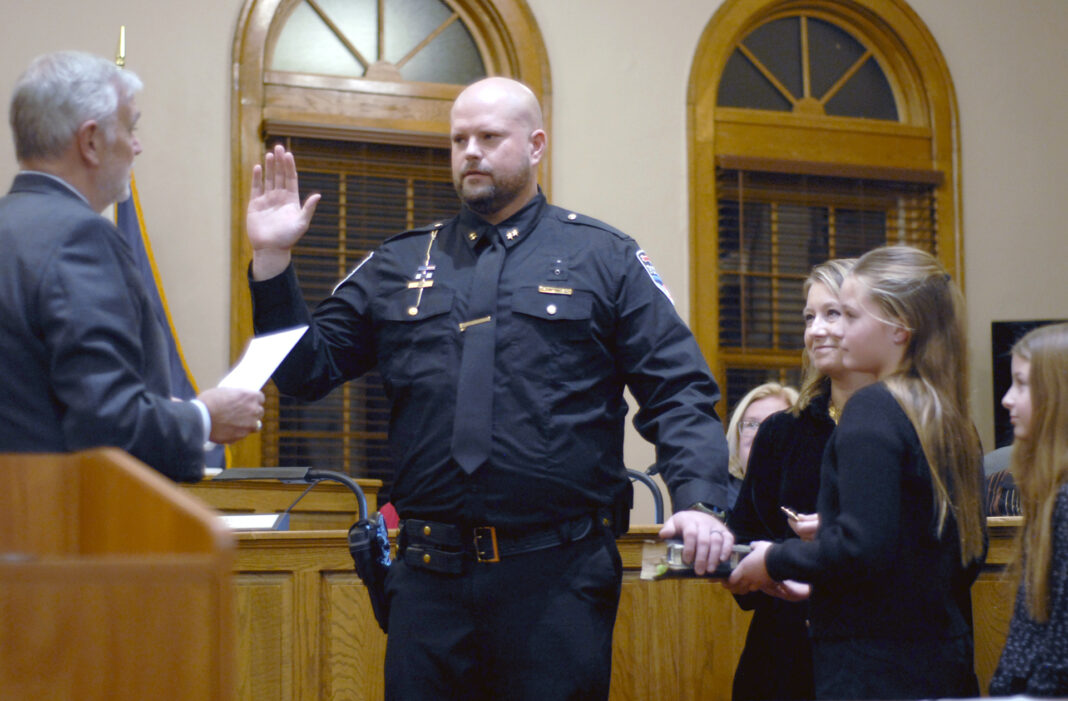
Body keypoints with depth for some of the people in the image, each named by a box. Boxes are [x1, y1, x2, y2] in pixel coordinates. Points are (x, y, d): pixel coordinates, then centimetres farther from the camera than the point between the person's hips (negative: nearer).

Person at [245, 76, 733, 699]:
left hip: (558, 577, -2)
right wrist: (272, 260, 1)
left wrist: (700, 500, -15)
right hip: (430, 577, 2)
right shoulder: (400, 267, 14)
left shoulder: (603, 259, 7)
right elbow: (308, 368, 14)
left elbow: (679, 391, 1)